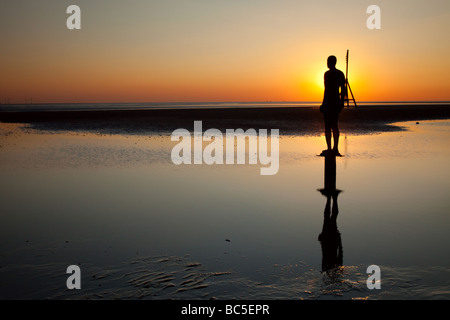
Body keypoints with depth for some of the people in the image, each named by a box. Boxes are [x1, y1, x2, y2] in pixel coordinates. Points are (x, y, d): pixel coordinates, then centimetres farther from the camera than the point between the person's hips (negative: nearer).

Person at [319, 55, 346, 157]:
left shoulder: (327, 74, -11)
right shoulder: (341, 74, 10)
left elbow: (327, 90, -16)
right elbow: (343, 89, 12)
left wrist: (323, 104, -13)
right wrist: (342, 102, 19)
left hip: (329, 102, -7)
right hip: (337, 101, 7)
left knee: (328, 126, -3)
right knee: (334, 125, 13)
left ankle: (329, 149, -4)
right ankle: (335, 149, 12)